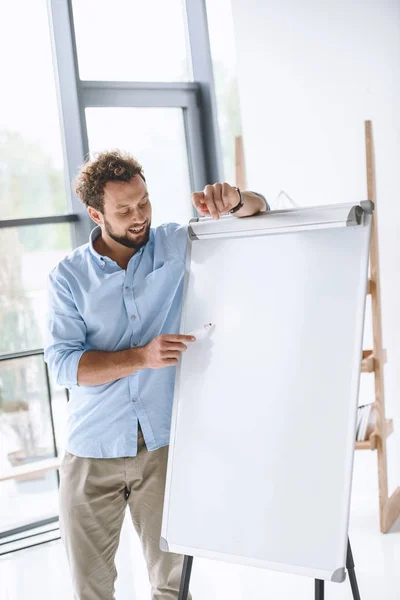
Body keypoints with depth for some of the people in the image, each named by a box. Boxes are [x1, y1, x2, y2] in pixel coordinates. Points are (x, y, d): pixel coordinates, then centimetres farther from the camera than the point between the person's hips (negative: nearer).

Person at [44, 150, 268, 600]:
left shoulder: (177, 245, -1)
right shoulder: (69, 276, -1)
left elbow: (259, 212, 2)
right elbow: (62, 362, -10)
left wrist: (233, 200, -23)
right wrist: (142, 357, -24)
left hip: (162, 444, 0)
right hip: (92, 450, 0)